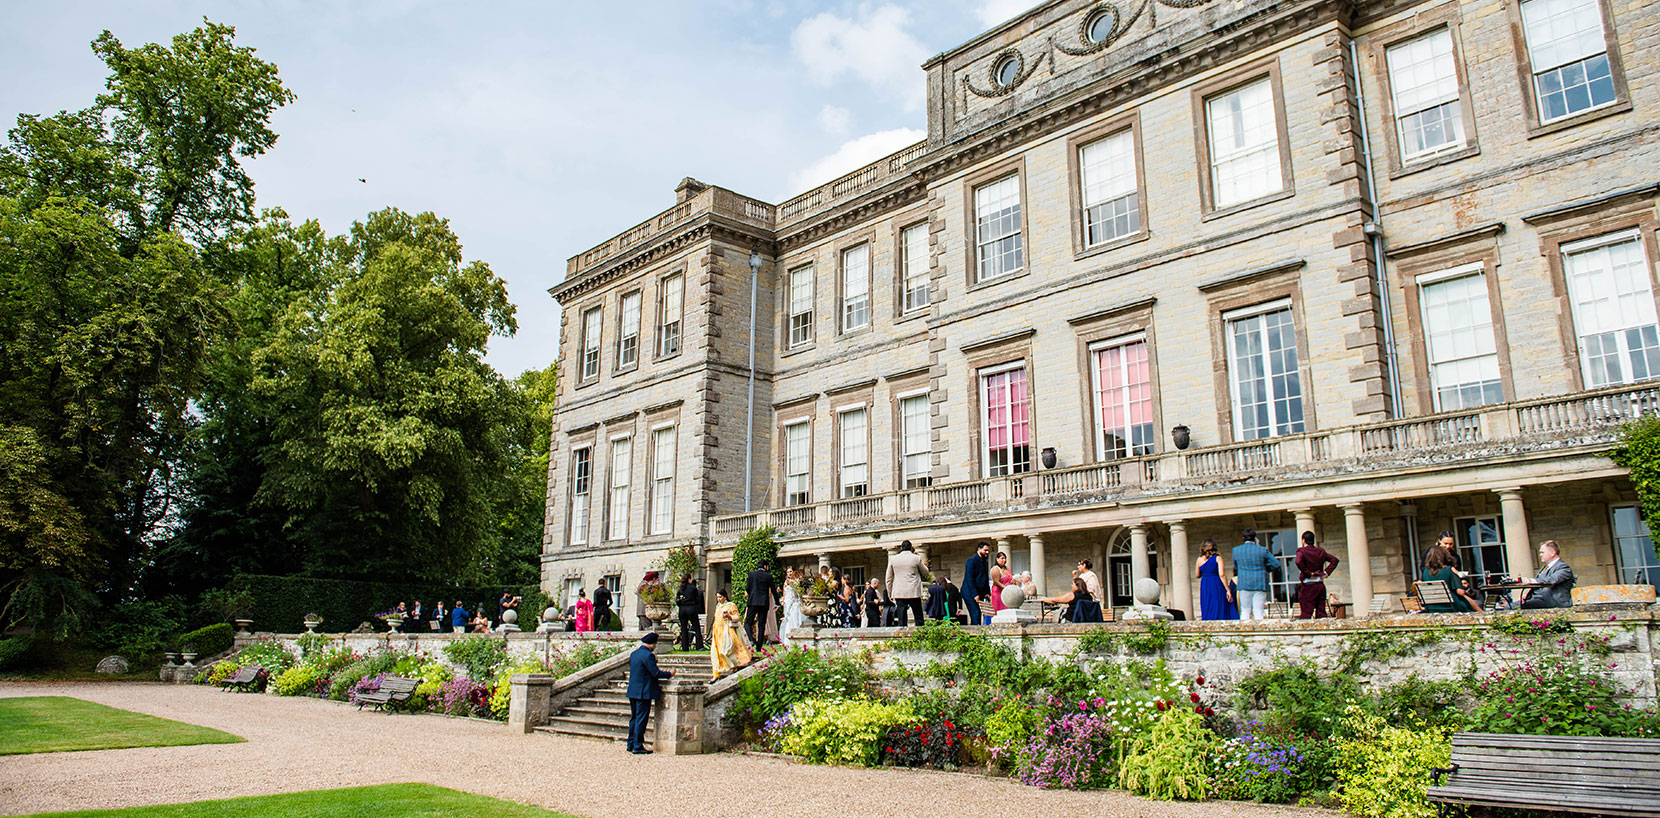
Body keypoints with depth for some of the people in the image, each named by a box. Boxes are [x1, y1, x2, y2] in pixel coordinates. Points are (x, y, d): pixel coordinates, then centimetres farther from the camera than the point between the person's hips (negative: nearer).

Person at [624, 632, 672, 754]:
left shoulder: (633, 654, 10)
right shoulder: (648, 655, -17)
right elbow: (656, 673, -20)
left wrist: (658, 670, 20)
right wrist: (669, 674, -3)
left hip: (632, 691, 9)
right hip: (644, 693, -8)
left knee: (634, 718, 15)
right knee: (641, 719, -3)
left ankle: (631, 744, 20)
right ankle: (637, 746, 0)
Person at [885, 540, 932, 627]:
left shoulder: (893, 559, 4)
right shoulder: (917, 558, -3)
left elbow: (888, 579, 9)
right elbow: (925, 573, 11)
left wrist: (889, 593, 17)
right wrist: (923, 563, 24)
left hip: (899, 593, 2)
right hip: (914, 593, -2)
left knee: (901, 619, 2)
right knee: (919, 618, 7)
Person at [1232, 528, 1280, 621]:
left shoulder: (1236, 550, 2)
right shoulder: (1262, 550, -5)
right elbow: (1276, 564, 0)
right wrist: (1264, 568, 13)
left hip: (1244, 585, 2)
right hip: (1260, 584, -2)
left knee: (1245, 611, 8)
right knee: (1259, 612, 0)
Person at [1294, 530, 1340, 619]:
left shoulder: (1302, 551, -7)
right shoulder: (1321, 551, 11)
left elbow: (1298, 561, -26)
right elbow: (1334, 560, 14)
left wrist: (1308, 573, -16)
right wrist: (1326, 572, 8)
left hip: (1308, 586, -6)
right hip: (1321, 584, 6)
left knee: (1306, 615, -6)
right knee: (1321, 613, 10)